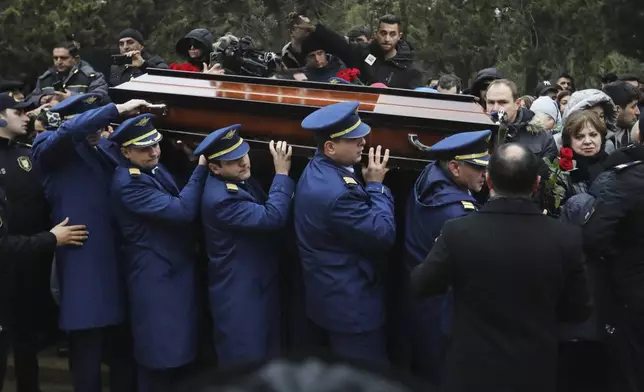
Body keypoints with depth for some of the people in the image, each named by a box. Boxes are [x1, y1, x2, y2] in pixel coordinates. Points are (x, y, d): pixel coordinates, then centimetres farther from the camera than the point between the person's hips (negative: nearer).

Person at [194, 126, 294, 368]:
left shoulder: (239, 179, 3)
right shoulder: (220, 198, -28)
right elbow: (272, 217, -32)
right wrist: (282, 173, -25)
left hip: (258, 285, 9)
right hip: (240, 296, -9)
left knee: (266, 356, 23)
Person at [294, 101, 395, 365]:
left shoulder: (319, 170, 3)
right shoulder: (335, 192, -31)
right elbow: (383, 235, -24)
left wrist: (368, 185, -3)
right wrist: (376, 185, -15)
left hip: (335, 295, 11)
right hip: (350, 303, -11)